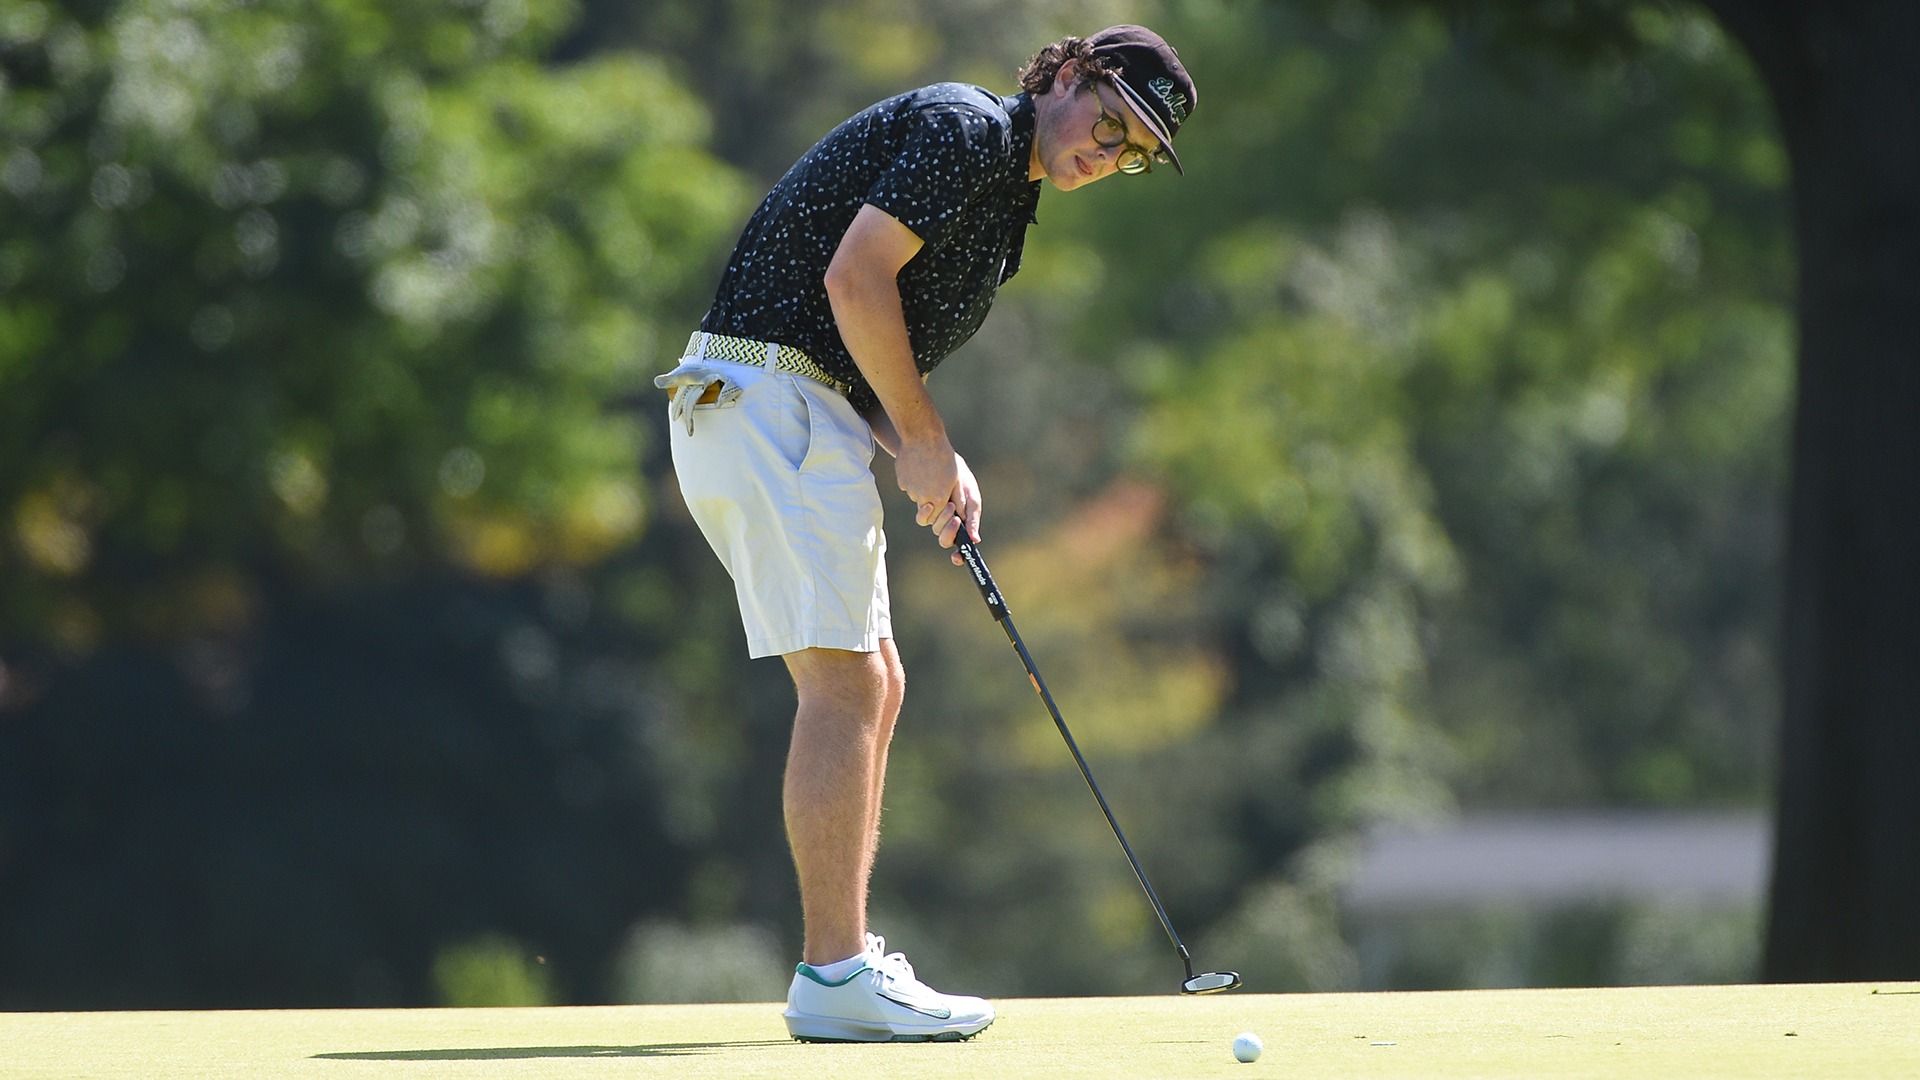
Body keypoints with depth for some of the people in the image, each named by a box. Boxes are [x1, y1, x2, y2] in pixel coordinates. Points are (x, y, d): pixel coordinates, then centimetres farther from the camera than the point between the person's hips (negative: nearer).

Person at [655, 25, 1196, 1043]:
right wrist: (926, 442, -10)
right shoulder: (968, 128, -9)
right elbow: (854, 278, -19)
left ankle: (844, 960, 13)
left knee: (872, 685, 11)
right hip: (761, 395, -10)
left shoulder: (1005, 195, 22)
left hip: (799, 415, 10)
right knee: (844, 683, -11)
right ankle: (835, 976, -12)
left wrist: (934, 462, 3)